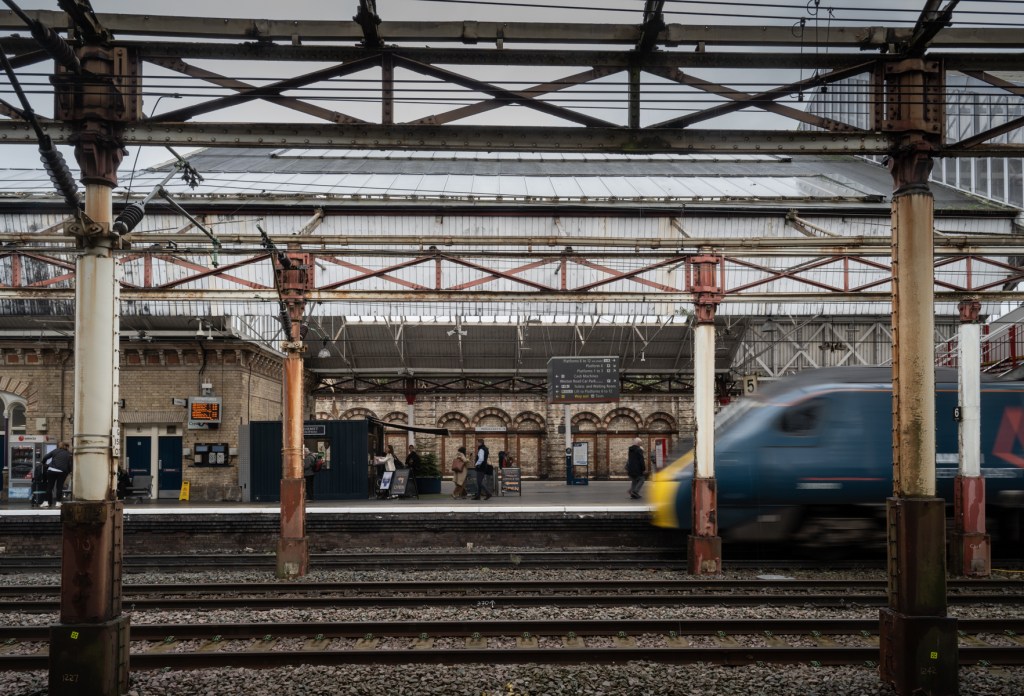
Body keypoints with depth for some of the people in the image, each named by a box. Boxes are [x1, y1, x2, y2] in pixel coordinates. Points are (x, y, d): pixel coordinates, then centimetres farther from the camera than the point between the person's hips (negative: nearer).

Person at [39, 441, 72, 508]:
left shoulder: (55, 451, 10)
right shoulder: (68, 455, 10)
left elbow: (45, 457, 5)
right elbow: (70, 465, 2)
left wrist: (43, 463, 22)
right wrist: (68, 472, 16)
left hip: (52, 470, 0)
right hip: (62, 472, 0)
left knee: (49, 486, 8)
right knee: (59, 487, 8)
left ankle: (46, 502, 8)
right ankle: (58, 502, 7)